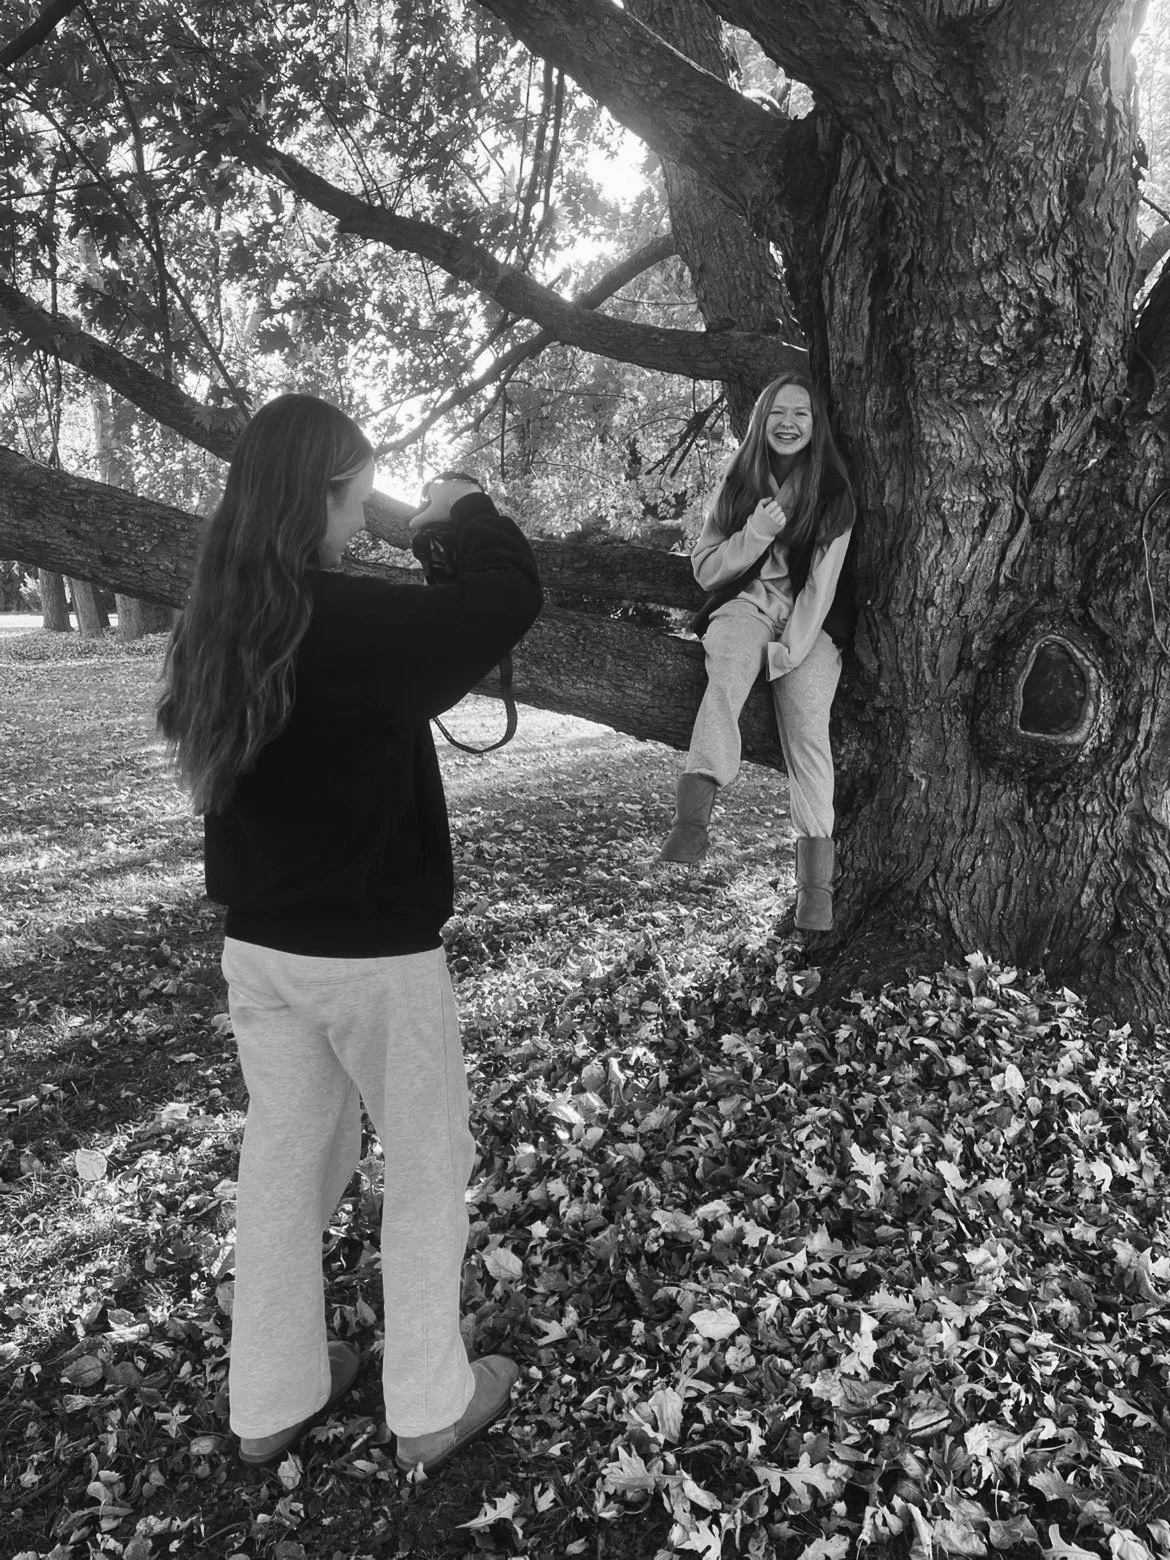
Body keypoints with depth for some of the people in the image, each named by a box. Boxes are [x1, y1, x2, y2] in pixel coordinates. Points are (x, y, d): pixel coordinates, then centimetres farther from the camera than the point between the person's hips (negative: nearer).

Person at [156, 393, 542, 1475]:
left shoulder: (215, 626, 1)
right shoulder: (351, 624, -23)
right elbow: (511, 597, -19)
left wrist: (424, 543, 9)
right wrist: (463, 511, -1)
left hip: (257, 946, 7)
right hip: (375, 953, -7)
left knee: (284, 1162, 19)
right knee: (428, 1167, 13)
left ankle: (270, 1404, 34)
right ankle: (431, 1411, 27)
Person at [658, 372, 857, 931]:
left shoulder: (833, 490, 3)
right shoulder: (738, 479, 8)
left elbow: (822, 580, -5)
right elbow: (704, 568, 5)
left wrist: (789, 649, -16)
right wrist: (756, 535, -12)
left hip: (810, 619, 0)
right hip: (745, 604, 0)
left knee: (808, 723, -22)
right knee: (728, 672, -34)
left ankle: (815, 882, -23)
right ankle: (691, 818, -52)